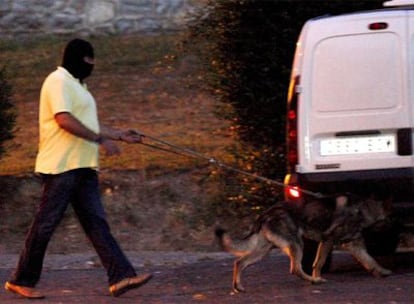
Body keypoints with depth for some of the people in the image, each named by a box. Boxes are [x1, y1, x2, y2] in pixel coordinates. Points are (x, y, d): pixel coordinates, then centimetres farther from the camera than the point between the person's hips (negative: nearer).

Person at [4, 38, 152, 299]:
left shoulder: (77, 85, 22)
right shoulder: (58, 81, -9)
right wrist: (101, 139, -22)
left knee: (96, 222, 1)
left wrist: (120, 135, 23)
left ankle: (121, 277, -5)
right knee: (46, 223, -5)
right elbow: (64, 120, -21)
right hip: (61, 166, -10)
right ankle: (22, 280, 3)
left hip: (83, 168, 10)